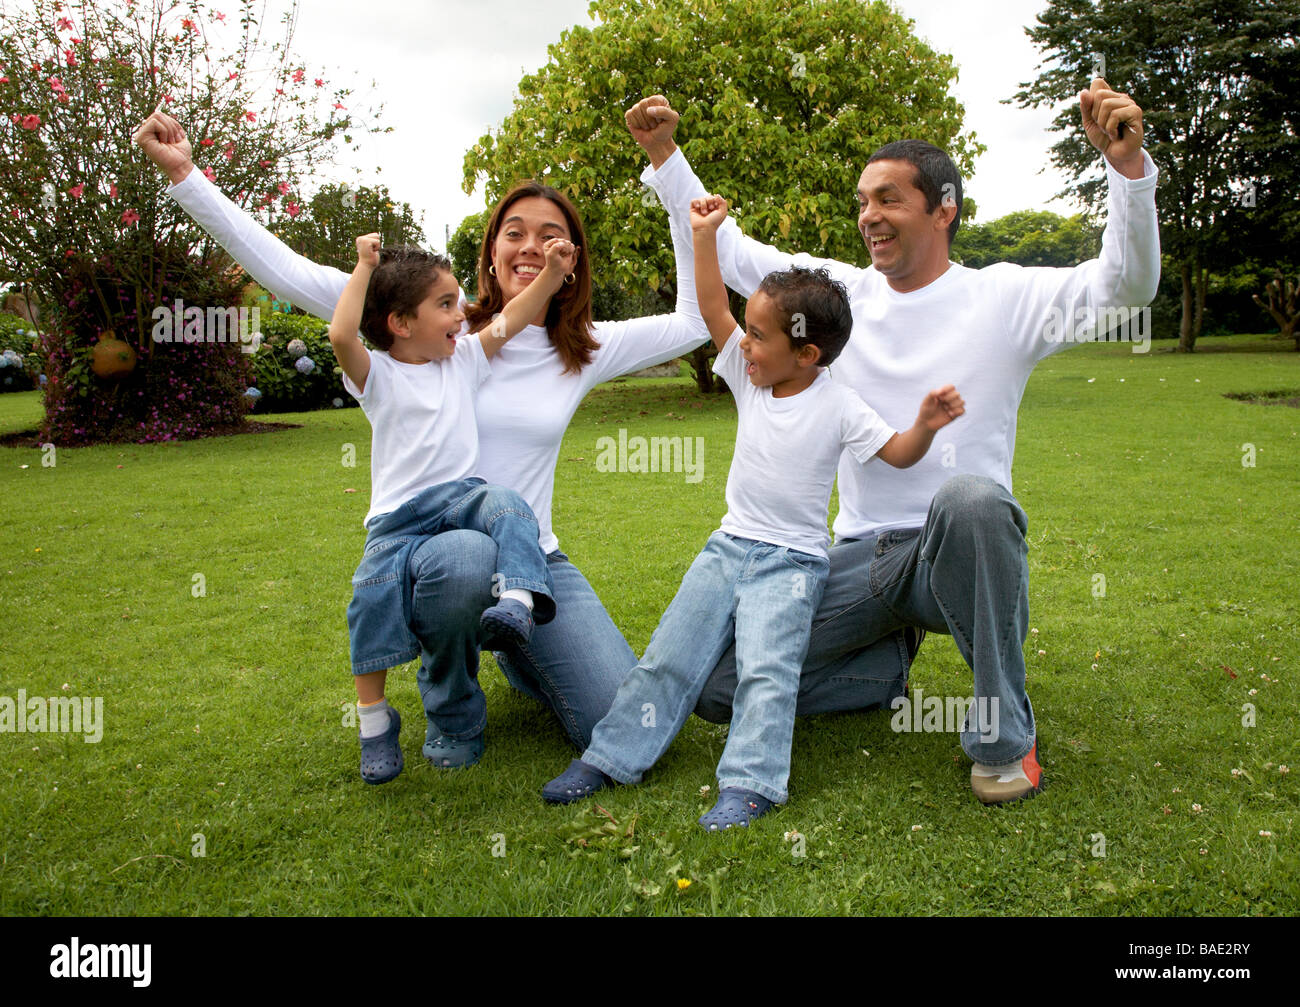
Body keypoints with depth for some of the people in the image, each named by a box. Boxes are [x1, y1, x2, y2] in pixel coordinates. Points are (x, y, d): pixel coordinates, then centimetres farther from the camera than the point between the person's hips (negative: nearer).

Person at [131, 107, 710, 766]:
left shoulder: (583, 352, 7)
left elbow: (695, 321, 10)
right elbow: (291, 275, -7)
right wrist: (184, 177, -13)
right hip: (426, 550, -3)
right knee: (463, 558, -42)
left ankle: (514, 654, 25)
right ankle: (450, 708, -6)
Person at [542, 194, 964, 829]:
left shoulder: (838, 407, -11)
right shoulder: (751, 377, 2)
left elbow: (898, 453, -11)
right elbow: (712, 308, 1)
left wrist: (926, 426, -32)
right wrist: (704, 235, -2)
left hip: (791, 561, -5)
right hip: (729, 546, 5)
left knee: (764, 669, -20)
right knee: (667, 658, 5)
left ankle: (749, 783, -17)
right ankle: (608, 756, 12)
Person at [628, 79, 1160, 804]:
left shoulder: (1003, 297, -1)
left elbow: (1128, 286, -12)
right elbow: (727, 250, 15)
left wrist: (1128, 165, -27)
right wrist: (665, 155, 8)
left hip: (962, 553, -3)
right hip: (863, 555, 4)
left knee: (970, 497, -43)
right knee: (719, 689, -9)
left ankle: (1005, 732, -20)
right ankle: (889, 668, 16)